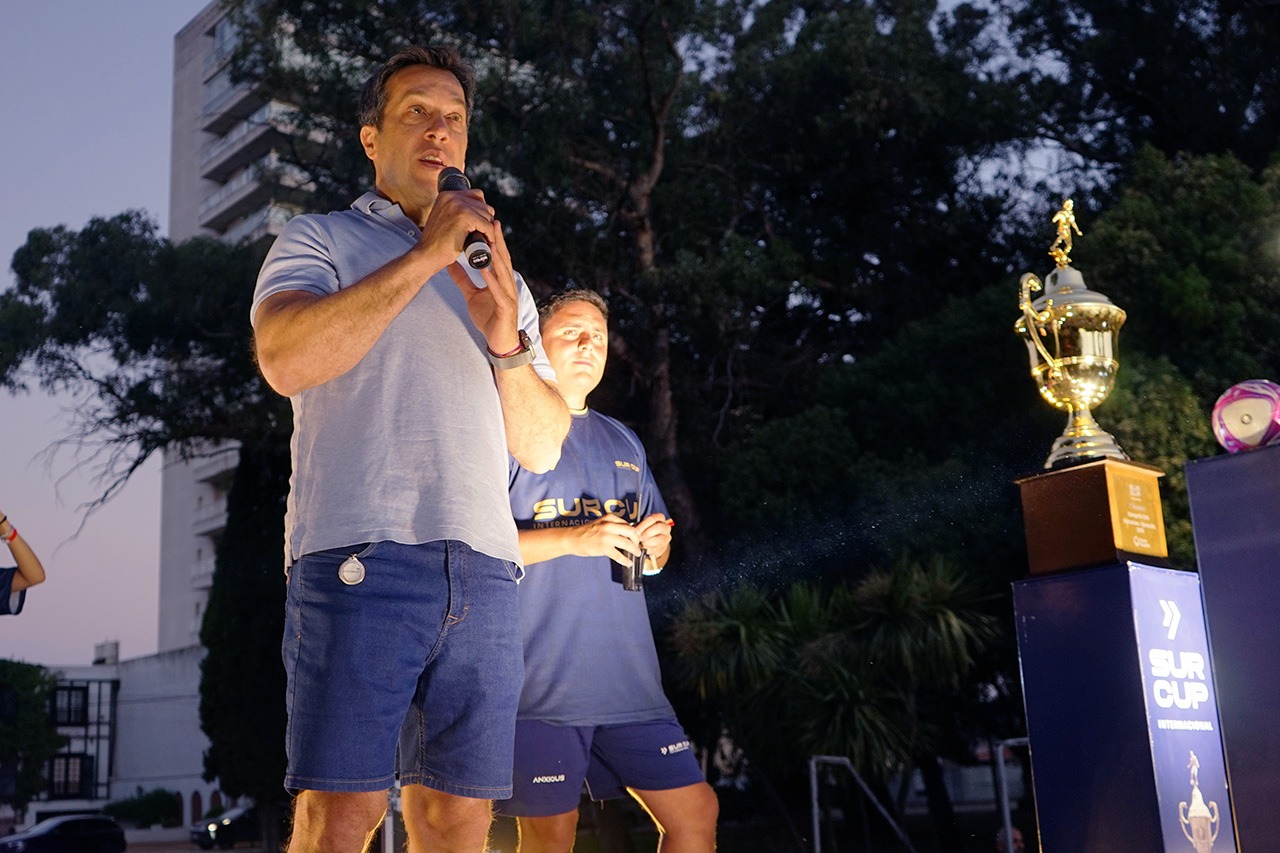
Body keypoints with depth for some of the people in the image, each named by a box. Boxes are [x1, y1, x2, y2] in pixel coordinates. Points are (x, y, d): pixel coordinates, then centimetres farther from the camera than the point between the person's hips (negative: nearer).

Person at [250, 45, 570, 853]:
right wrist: (425, 253, -9)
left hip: (483, 568, 4)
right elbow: (286, 360, -10)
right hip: (360, 553, -4)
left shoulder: (503, 283, 25)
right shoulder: (319, 241, 12)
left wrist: (507, 345, -2)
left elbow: (543, 448, 17)